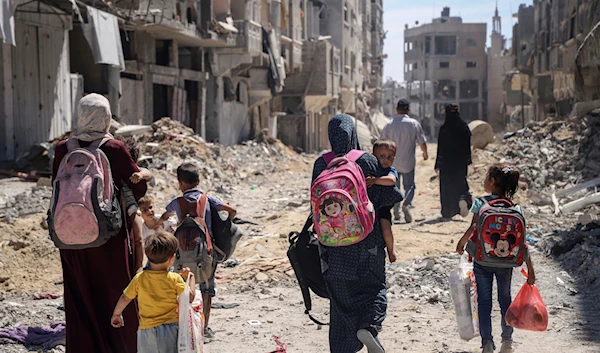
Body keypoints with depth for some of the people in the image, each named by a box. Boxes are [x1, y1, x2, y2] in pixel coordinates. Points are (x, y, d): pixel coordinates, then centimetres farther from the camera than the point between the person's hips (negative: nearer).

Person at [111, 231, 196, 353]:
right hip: (171, 328, -1)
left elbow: (125, 298, 6)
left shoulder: (139, 278, -2)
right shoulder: (175, 279, -9)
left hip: (147, 330, 1)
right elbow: (190, 297, -6)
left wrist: (116, 314, 23)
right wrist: (191, 277, 9)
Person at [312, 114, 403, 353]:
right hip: (367, 240, -2)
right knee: (374, 288, 15)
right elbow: (391, 196, -11)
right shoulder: (368, 161, -9)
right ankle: (367, 328, -11)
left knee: (341, 296, 11)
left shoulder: (321, 164, -3)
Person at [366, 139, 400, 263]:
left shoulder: (391, 170, -3)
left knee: (386, 229, -22)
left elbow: (391, 180, -24)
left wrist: (375, 180, -33)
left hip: (383, 206, -4)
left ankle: (390, 250, 4)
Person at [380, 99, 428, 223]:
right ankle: (407, 204, -18)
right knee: (409, 185, 9)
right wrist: (425, 153, 18)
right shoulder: (414, 124, -6)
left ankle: (396, 211, 15)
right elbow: (422, 143, -2)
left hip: (392, 162, 1)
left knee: (394, 186, 16)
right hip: (408, 162, -1)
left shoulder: (389, 124, -5)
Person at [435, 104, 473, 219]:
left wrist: (437, 164, -4)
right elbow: (468, 144, 3)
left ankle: (447, 212, 10)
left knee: (446, 185, 8)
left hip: (447, 161, -3)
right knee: (461, 182, 17)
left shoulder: (444, 128, -12)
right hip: (461, 161, 3)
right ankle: (463, 199, -13)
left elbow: (440, 147, -10)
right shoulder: (464, 126, -2)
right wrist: (468, 160, 14)